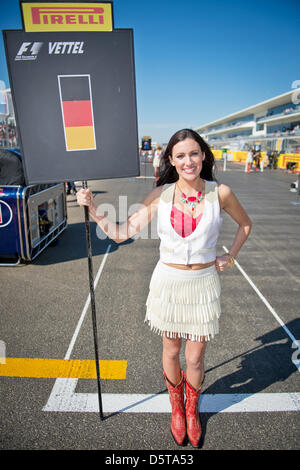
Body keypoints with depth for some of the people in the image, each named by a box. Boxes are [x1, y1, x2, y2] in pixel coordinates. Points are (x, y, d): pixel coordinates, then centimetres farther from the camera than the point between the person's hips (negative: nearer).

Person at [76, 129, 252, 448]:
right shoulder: (160, 195, -7)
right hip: (168, 282, 1)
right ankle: (176, 407, 48)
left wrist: (231, 256, 5)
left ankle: (192, 409, 46)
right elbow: (122, 233, -5)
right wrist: (92, 209, -11)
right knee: (171, 353, 18)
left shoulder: (220, 193, -7)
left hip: (203, 283, 0)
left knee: (195, 359, 13)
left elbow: (245, 224, 12)